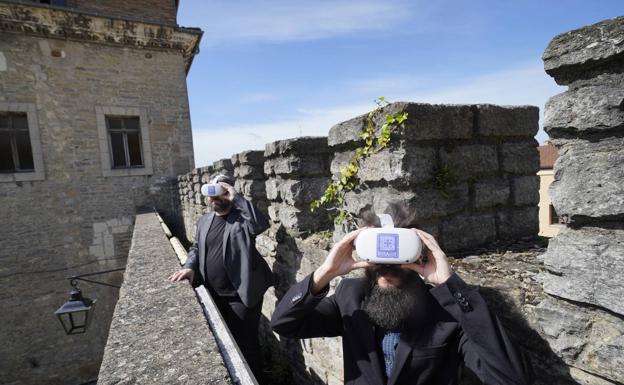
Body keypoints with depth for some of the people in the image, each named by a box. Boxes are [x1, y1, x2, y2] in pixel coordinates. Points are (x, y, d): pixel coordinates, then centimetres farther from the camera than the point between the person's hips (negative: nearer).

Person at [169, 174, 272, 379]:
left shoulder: (242, 218, -12)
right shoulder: (204, 221, 8)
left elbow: (261, 223, -32)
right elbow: (196, 247, 16)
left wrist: (236, 198, -28)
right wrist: (190, 266, -4)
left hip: (241, 296, -6)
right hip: (214, 295, 7)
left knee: (245, 343, 8)